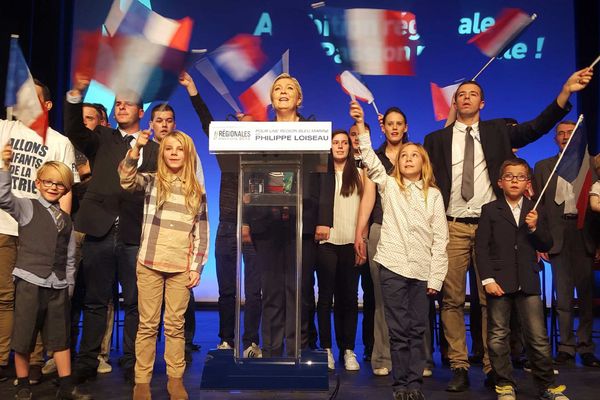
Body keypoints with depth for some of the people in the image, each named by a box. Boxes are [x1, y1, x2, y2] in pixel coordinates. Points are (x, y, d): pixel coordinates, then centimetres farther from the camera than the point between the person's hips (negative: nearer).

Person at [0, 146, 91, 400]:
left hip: (58, 286, 4)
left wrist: (69, 284, 12)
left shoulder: (66, 220, 14)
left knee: (61, 337, 8)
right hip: (29, 281, -4)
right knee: (24, 337, 4)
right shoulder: (26, 208, 3)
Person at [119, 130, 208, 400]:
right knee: (148, 325, 5)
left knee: (175, 325, 7)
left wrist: (197, 267, 2)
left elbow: (201, 232, 7)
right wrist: (137, 147, -30)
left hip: (181, 267, 1)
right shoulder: (150, 181, 4)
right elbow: (126, 179, -17)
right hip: (150, 265, -1)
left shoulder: (197, 190, 8)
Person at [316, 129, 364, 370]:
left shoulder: (358, 175, 11)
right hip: (327, 241, -1)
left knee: (349, 296, 4)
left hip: (350, 242, 1)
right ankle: (326, 349, 9)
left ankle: (348, 350, 10)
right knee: (326, 295, 1)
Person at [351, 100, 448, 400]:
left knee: (417, 330, 5)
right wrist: (360, 125, -17)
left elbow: (440, 238, 6)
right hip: (392, 265, -1)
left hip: (422, 270, 1)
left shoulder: (434, 195, 10)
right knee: (398, 329, 2)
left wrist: (436, 277, -1)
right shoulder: (389, 186, 9)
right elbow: (370, 160, -6)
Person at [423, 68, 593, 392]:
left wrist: (566, 90, -9)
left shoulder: (497, 131, 12)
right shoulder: (436, 139, 11)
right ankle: (459, 367, 10)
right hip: (453, 228, 0)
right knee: (452, 299, 1)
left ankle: (493, 368, 12)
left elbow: (537, 127, 1)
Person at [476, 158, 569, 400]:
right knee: (498, 337, 3)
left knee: (538, 337, 3)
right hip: (499, 281, -1)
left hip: (528, 282, 2)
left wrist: (535, 228, -8)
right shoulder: (490, 210, 3)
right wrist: (487, 279, -10)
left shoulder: (535, 211, 11)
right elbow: (481, 247, -2)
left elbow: (546, 246, 11)